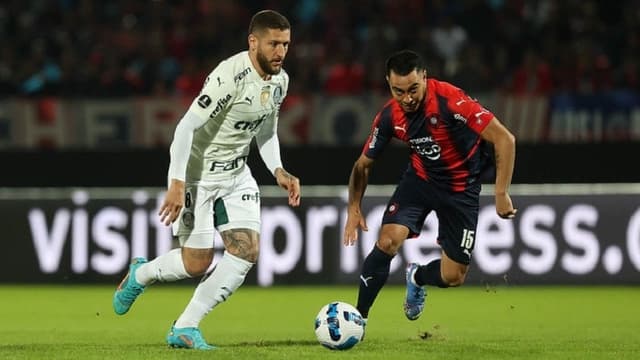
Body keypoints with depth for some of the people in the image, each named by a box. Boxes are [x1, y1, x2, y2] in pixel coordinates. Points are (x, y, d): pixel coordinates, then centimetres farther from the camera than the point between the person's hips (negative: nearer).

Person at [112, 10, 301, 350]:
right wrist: (176, 184, -31)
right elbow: (185, 127, -28)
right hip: (197, 172, -8)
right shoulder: (230, 77, -27)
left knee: (247, 251, -8)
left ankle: (185, 328, 1)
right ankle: (140, 274, 28)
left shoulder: (280, 80, 0)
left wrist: (278, 171, 1)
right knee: (198, 264, -6)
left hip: (236, 173, 8)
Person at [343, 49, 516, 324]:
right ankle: (357, 317, -7)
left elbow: (504, 139, -29)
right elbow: (363, 164, 1)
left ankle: (417, 278, 37)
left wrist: (501, 194, -30)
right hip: (420, 177, 2)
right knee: (388, 241, -23)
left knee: (453, 277, 0)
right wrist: (354, 208, -12)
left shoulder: (450, 101, -31)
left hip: (461, 187, -2)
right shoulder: (389, 116, -15)